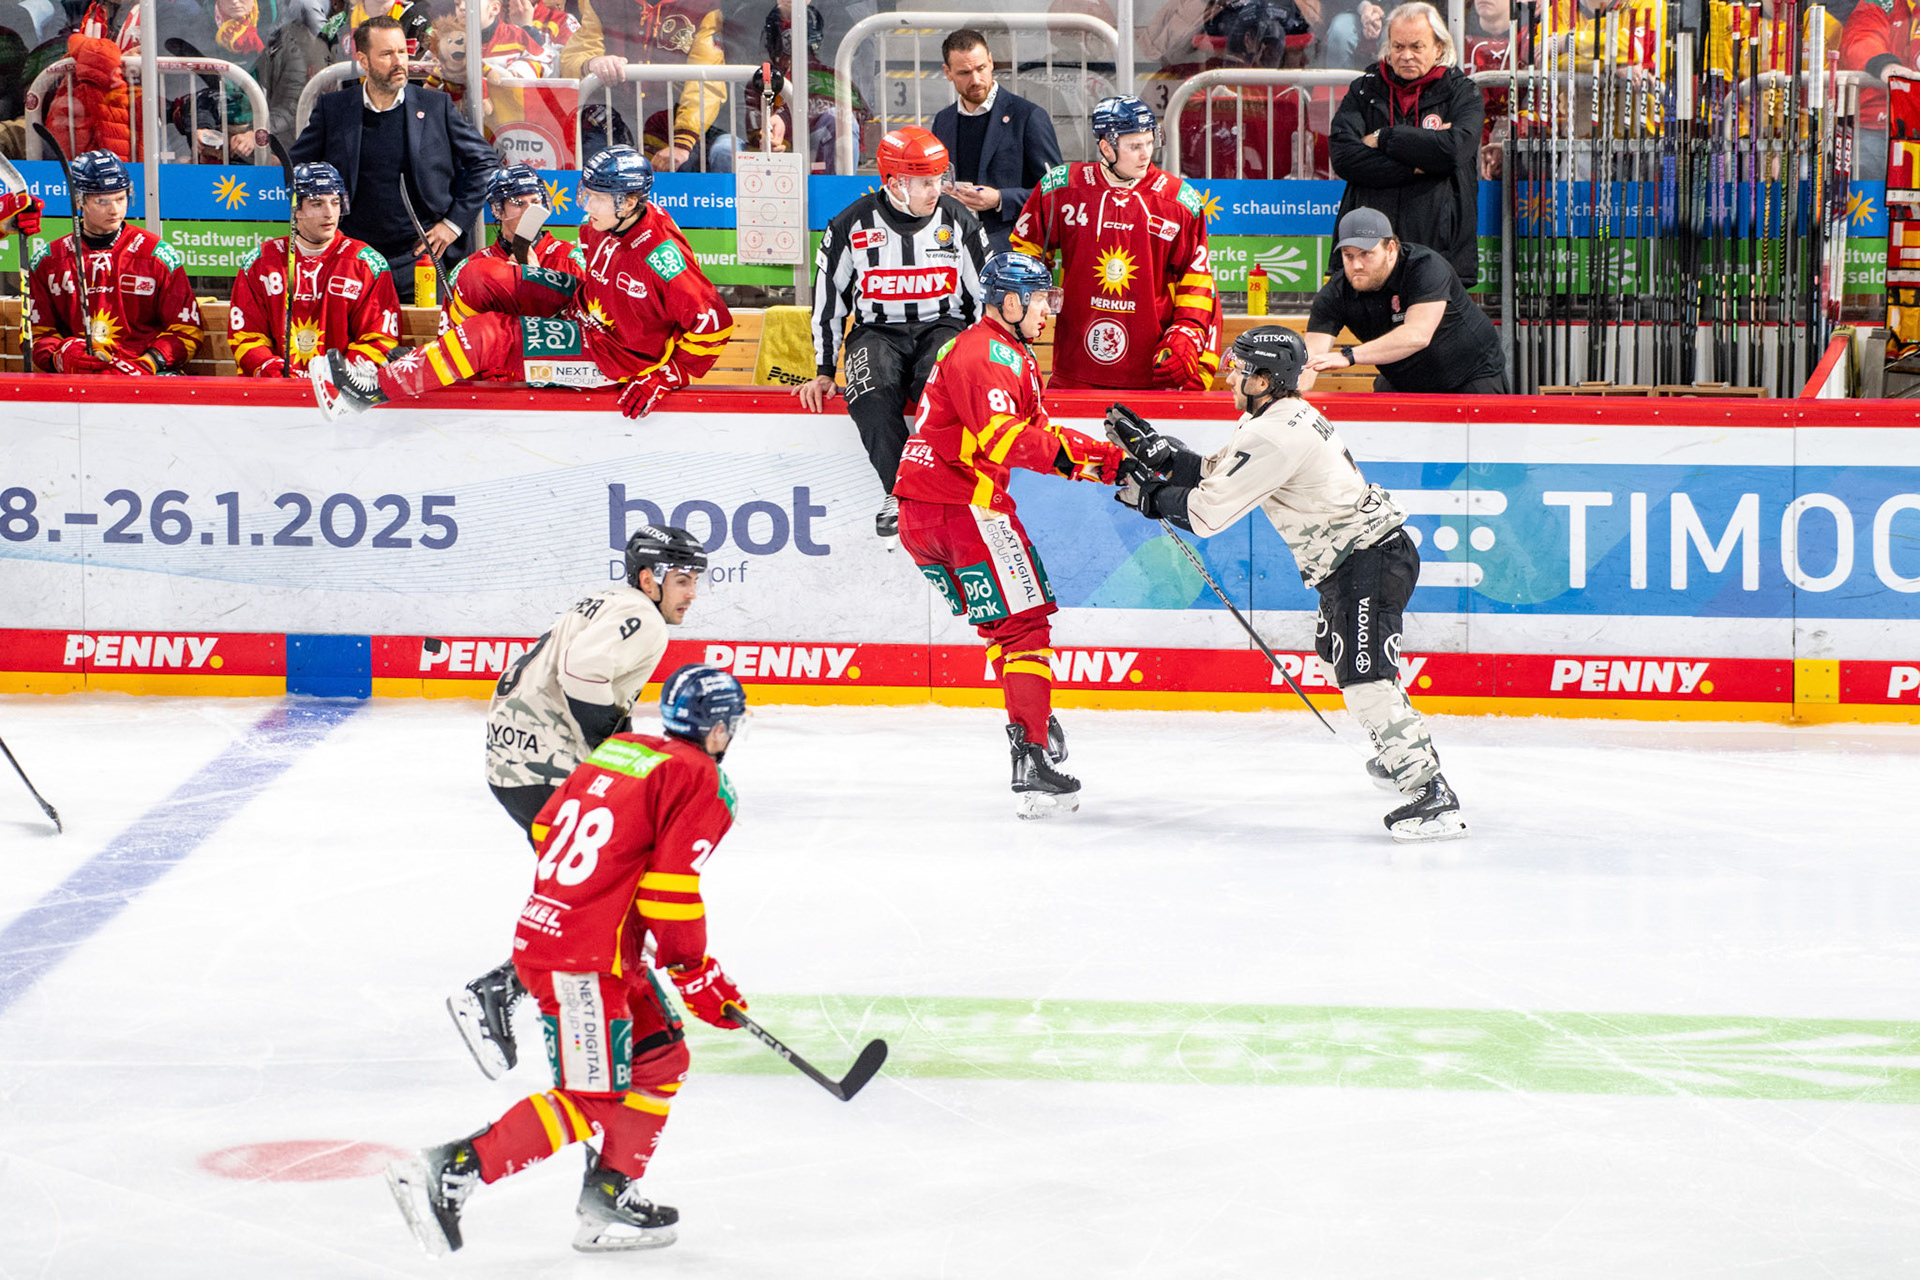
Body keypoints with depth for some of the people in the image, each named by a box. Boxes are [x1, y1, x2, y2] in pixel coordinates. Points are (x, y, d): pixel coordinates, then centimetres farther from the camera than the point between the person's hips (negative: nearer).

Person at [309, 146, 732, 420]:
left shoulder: (661, 255, -30)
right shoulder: (604, 225, -4)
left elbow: (714, 323, -27)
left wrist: (663, 378, -26)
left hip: (612, 355, -9)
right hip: (583, 308, 9)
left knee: (491, 337, -22)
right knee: (479, 277, 1)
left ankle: (380, 388, -15)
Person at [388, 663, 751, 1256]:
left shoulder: (615, 749, 15)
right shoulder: (698, 781, -9)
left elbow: (546, 829, 20)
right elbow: (671, 887, -15)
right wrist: (696, 973, -5)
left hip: (541, 932, 9)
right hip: (583, 961, -9)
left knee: (660, 1061, 18)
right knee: (593, 1102, -8)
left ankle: (610, 1199, 16)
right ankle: (449, 1173, -15)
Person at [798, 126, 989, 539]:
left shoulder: (958, 222, 2)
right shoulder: (852, 226, -1)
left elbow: (985, 296, 11)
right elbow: (828, 301, 6)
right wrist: (824, 372, 3)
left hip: (943, 327, 0)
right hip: (878, 331, 0)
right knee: (873, 393, -34)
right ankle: (898, 493, -26)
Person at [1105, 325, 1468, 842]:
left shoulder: (1275, 436, -22)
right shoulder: (1283, 415, 10)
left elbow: (1209, 512, -20)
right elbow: (1214, 473, 17)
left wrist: (1150, 497, -5)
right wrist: (1149, 446, 10)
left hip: (1370, 561, -11)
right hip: (1358, 556, 11)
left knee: (1364, 677, -19)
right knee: (1336, 648, 31)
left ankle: (1432, 796, -26)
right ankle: (1407, 749, 49)